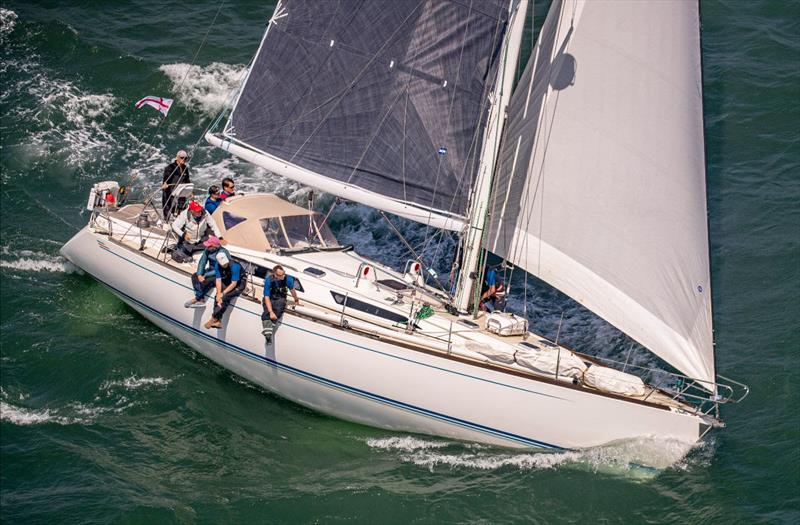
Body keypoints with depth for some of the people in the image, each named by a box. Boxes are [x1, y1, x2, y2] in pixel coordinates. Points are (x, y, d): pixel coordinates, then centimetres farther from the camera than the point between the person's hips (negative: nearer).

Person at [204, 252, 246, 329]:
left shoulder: (234, 266, -31)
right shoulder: (217, 266, -14)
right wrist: (219, 294, -21)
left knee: (225, 298, -26)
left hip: (239, 283, -6)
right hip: (227, 282, 6)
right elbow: (218, 280, -10)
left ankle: (214, 318, -19)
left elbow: (234, 284, -27)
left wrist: (223, 293, -24)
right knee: (218, 297, -18)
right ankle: (218, 321, -19)